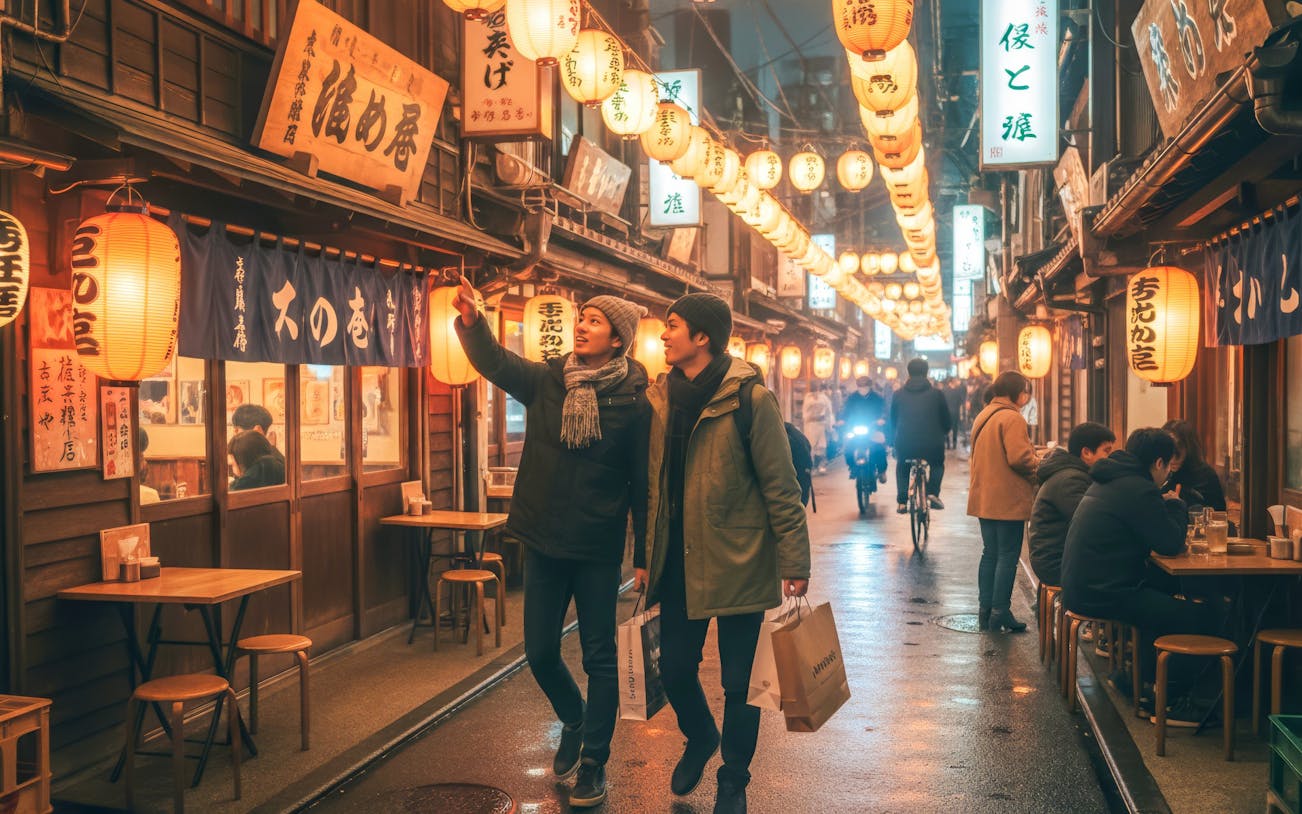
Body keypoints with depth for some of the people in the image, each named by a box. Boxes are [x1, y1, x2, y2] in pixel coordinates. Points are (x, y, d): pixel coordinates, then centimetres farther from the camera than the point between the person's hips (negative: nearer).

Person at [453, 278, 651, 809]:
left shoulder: (633, 402, -9)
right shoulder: (546, 381, 1)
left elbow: (642, 483, -6)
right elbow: (495, 362, -12)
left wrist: (643, 556, -5)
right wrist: (471, 323, -32)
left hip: (598, 550, -3)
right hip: (543, 544, 4)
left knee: (599, 658, 5)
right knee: (540, 653, 12)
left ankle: (593, 763, 18)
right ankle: (574, 723, 39)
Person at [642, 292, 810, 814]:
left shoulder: (750, 398, -12)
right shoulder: (659, 399, 5)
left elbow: (781, 487, -11)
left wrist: (794, 563, -12)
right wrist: (645, 556, 13)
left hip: (737, 561, -5)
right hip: (678, 562, 5)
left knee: (739, 681, 5)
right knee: (674, 668, 12)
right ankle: (700, 738, 42)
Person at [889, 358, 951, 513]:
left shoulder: (898, 394, 5)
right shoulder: (936, 394, 1)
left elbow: (893, 421, 16)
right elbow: (947, 421, 8)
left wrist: (893, 441, 32)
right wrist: (943, 433, 29)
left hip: (904, 444, 1)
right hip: (932, 445, -1)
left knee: (902, 467, 29)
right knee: (937, 465, 29)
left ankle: (902, 501, 16)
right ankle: (933, 492, 7)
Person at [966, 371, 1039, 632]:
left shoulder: (983, 416, 14)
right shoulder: (1012, 418, -15)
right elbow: (1019, 458, -24)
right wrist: (1037, 466, -3)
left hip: (984, 499, 9)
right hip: (1008, 500, -9)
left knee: (990, 554, 13)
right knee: (1008, 556, -2)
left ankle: (985, 611, 16)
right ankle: (1000, 612, 0)